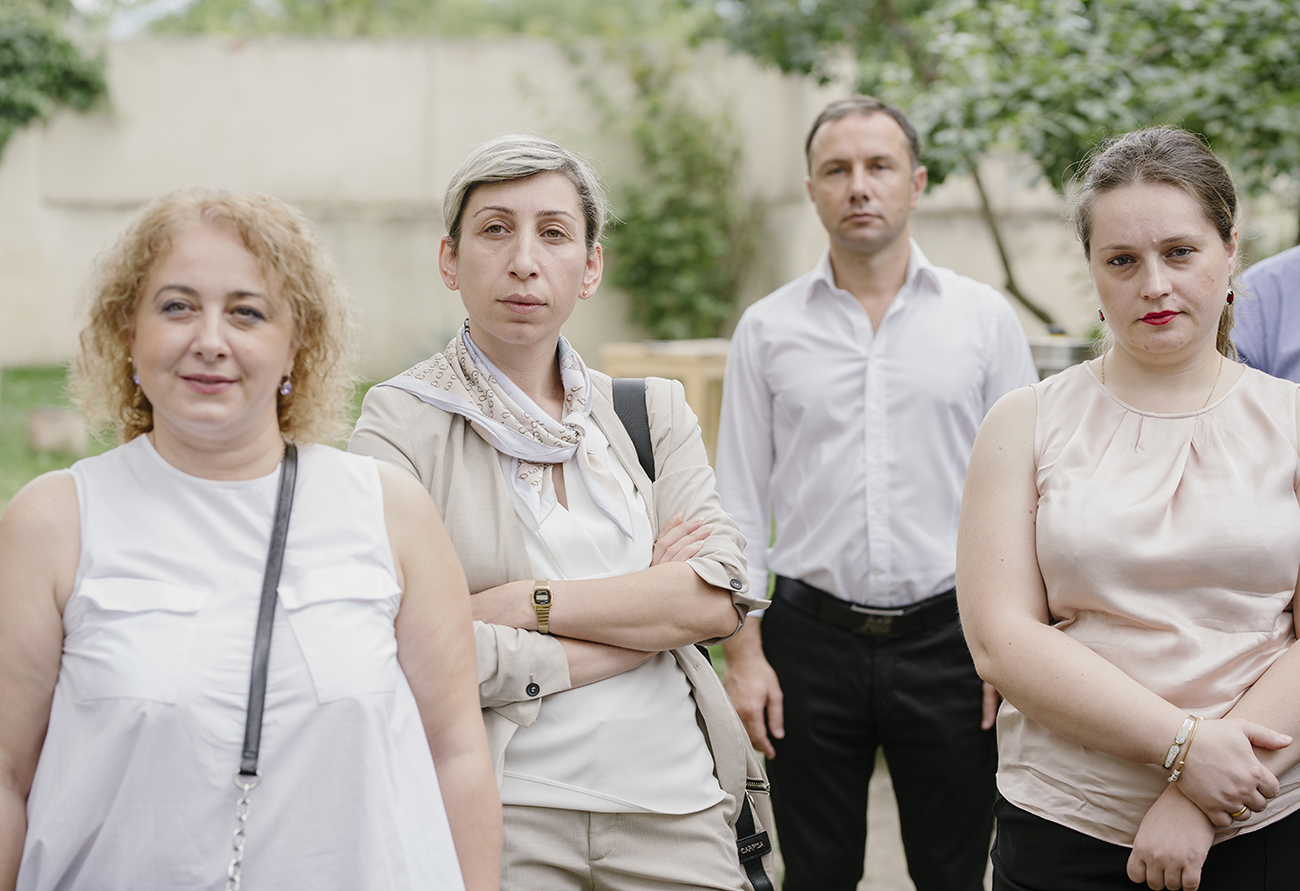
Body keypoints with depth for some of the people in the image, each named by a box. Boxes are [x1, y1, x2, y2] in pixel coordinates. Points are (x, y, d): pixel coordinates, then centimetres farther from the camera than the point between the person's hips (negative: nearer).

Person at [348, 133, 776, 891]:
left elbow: (721, 597, -5)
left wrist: (524, 601, -14)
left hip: (674, 806, 4)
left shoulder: (653, 411, 8)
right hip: (501, 812, -4)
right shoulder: (403, 422, -5)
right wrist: (649, 611, -10)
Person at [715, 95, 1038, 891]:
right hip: (812, 637, 1)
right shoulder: (768, 328, 4)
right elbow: (740, 504, 6)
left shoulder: (985, 317, 2)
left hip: (948, 637, 0)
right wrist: (743, 653, 0)